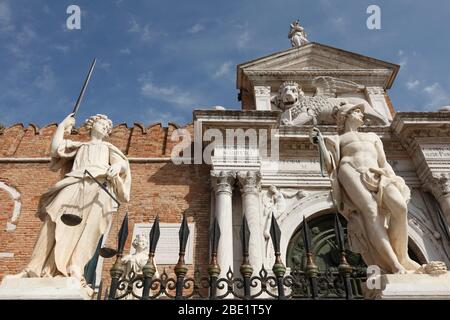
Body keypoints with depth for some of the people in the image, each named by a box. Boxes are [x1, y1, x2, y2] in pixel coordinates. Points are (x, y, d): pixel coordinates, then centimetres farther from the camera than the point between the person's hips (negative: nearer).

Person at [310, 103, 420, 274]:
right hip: (352, 173, -3)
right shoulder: (338, 139, 24)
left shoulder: (372, 136, 35)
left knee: (400, 206, -27)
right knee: (371, 212, -29)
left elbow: (384, 164, 25)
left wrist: (395, 183, 10)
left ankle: (402, 258, -17)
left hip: (377, 176, 4)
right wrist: (320, 142, 0)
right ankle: (395, 266, -34)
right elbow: (330, 165, 9)